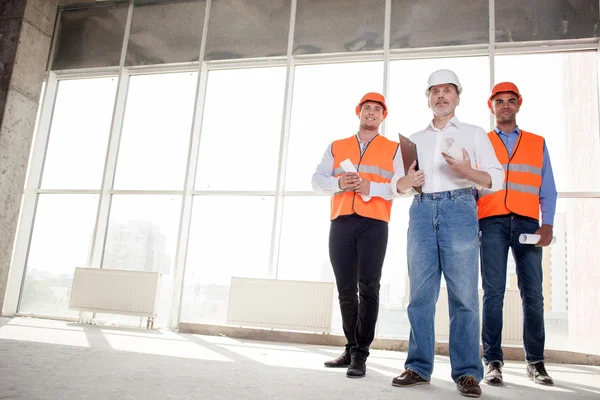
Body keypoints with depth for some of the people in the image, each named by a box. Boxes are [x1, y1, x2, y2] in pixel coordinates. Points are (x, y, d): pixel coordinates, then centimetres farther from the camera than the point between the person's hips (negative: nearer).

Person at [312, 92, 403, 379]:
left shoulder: (394, 149, 12)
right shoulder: (336, 147, 19)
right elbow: (317, 180, 12)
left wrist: (371, 187, -15)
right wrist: (338, 183, -9)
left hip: (374, 224, -3)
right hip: (340, 223, 3)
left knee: (368, 288, -8)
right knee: (345, 289, 7)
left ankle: (360, 354, -2)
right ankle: (351, 348, 18)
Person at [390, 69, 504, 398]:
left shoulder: (474, 133, 15)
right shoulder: (414, 139, 23)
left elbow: (496, 178, 6)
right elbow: (396, 182, 20)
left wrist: (468, 171, -14)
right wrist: (405, 181, -4)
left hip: (459, 208, -3)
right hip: (421, 211, 3)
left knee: (463, 294, -6)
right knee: (420, 293, 1)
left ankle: (467, 373, -1)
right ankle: (419, 367, 7)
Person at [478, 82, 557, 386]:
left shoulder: (538, 143, 18)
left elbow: (547, 190, 12)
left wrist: (547, 224, -2)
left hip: (527, 223, 1)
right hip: (492, 223, -1)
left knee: (532, 293, 0)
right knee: (493, 292, -4)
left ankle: (535, 361, 11)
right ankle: (493, 361, 1)